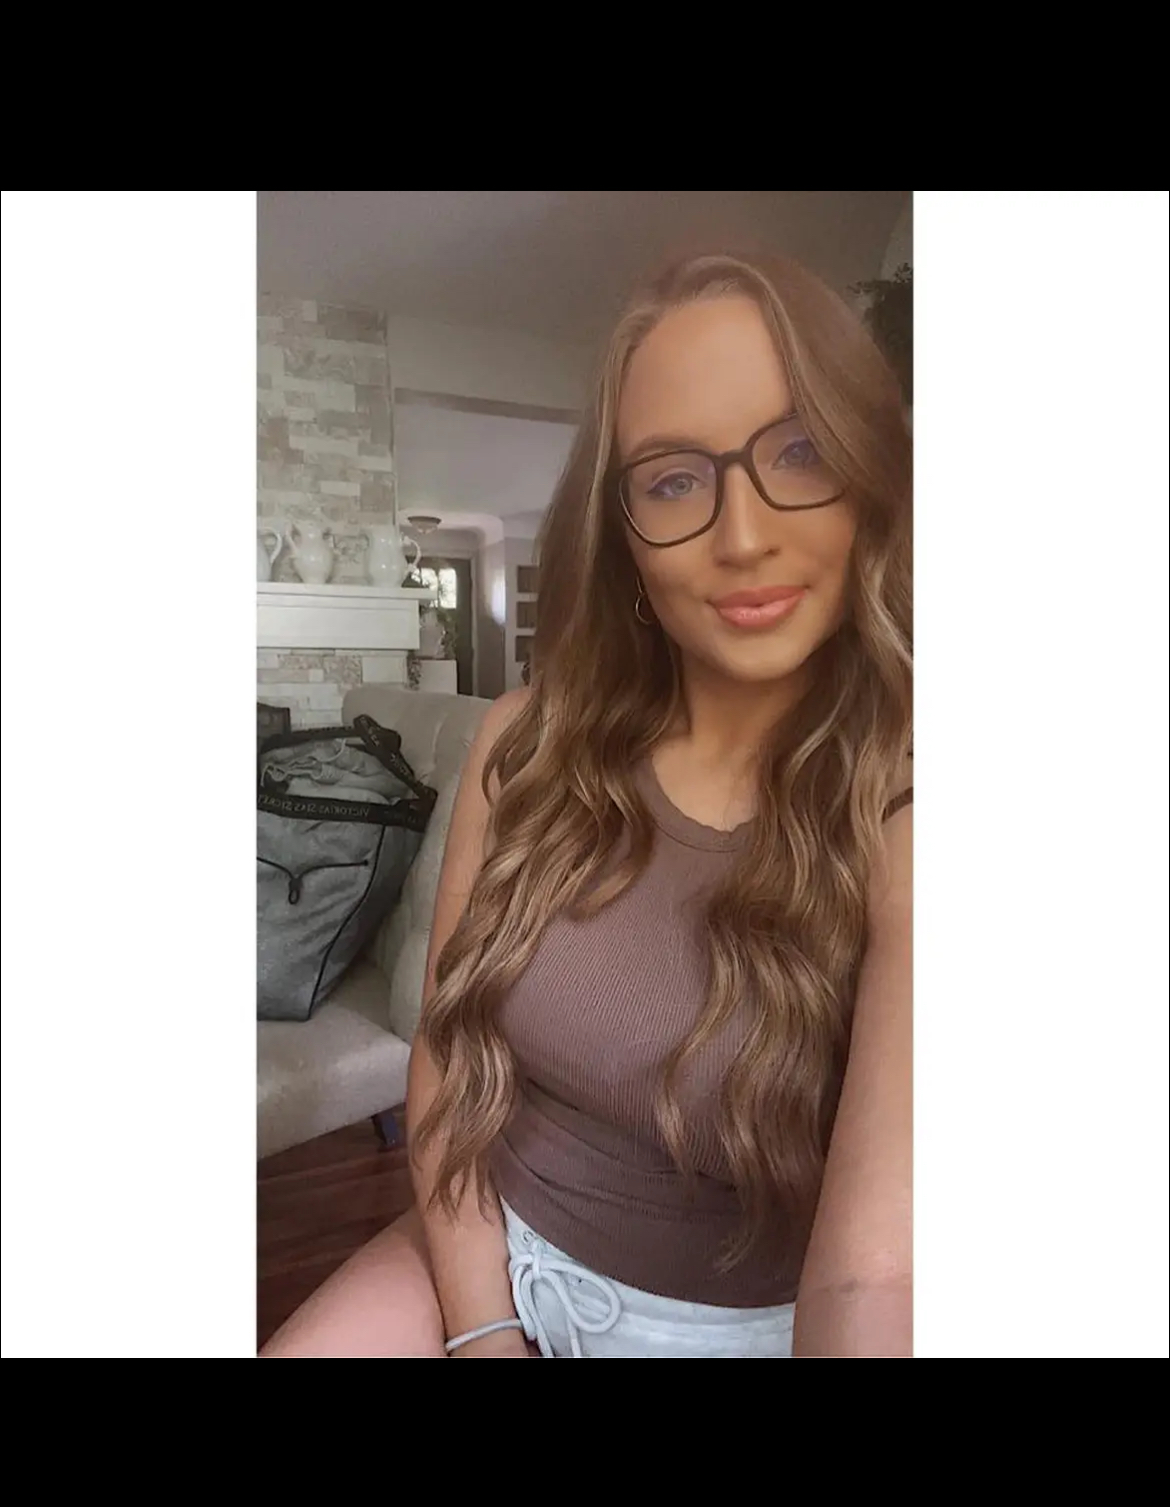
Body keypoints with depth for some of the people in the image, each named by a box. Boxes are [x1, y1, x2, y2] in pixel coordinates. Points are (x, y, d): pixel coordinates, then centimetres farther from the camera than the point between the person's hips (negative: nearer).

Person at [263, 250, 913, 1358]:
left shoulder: (895, 815, -22)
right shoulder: (530, 742, -11)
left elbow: (878, 1276, -28)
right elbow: (449, 1046, -5)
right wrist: (482, 1330, -9)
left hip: (747, 1320, -1)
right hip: (498, 1257, 3)